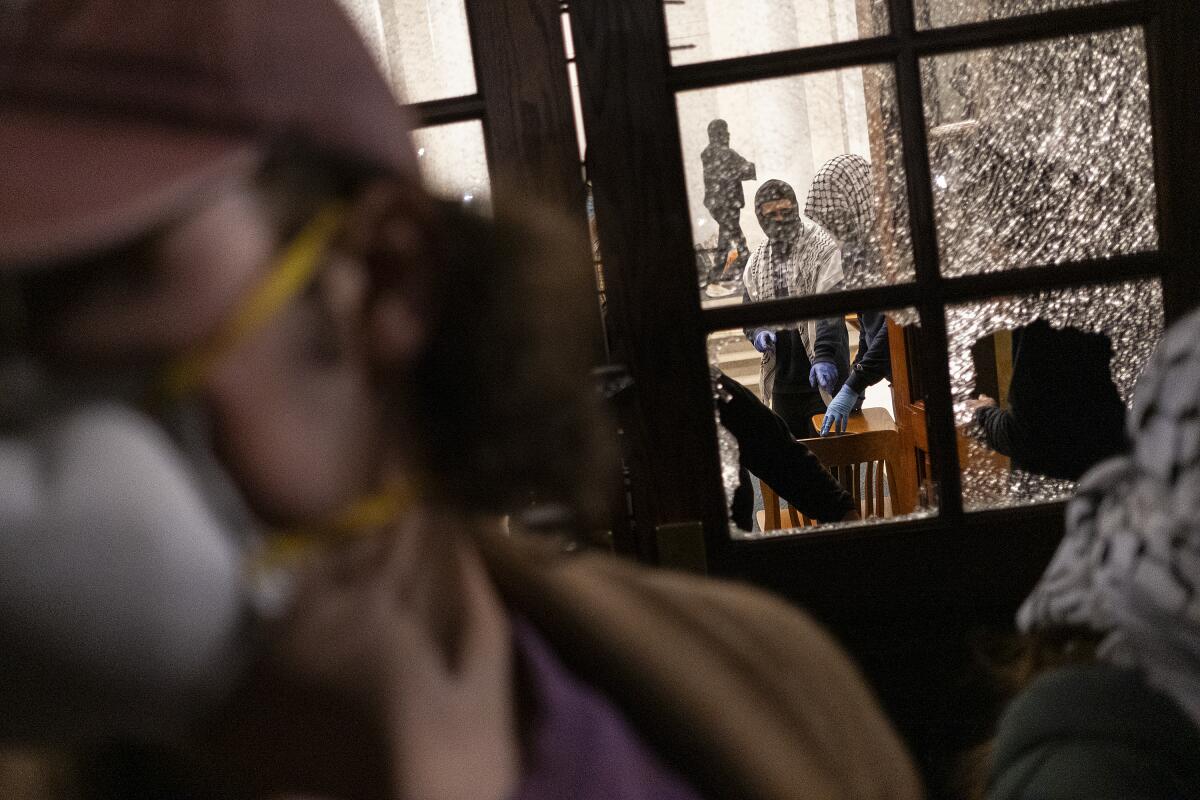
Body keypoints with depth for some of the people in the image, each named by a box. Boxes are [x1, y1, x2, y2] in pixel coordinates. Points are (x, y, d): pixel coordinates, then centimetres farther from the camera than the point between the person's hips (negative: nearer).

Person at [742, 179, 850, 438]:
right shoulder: (756, 263, 10)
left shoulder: (822, 248, -7)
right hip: (782, 380, 5)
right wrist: (758, 332, -5)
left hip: (824, 374, -5)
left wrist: (824, 356, -31)